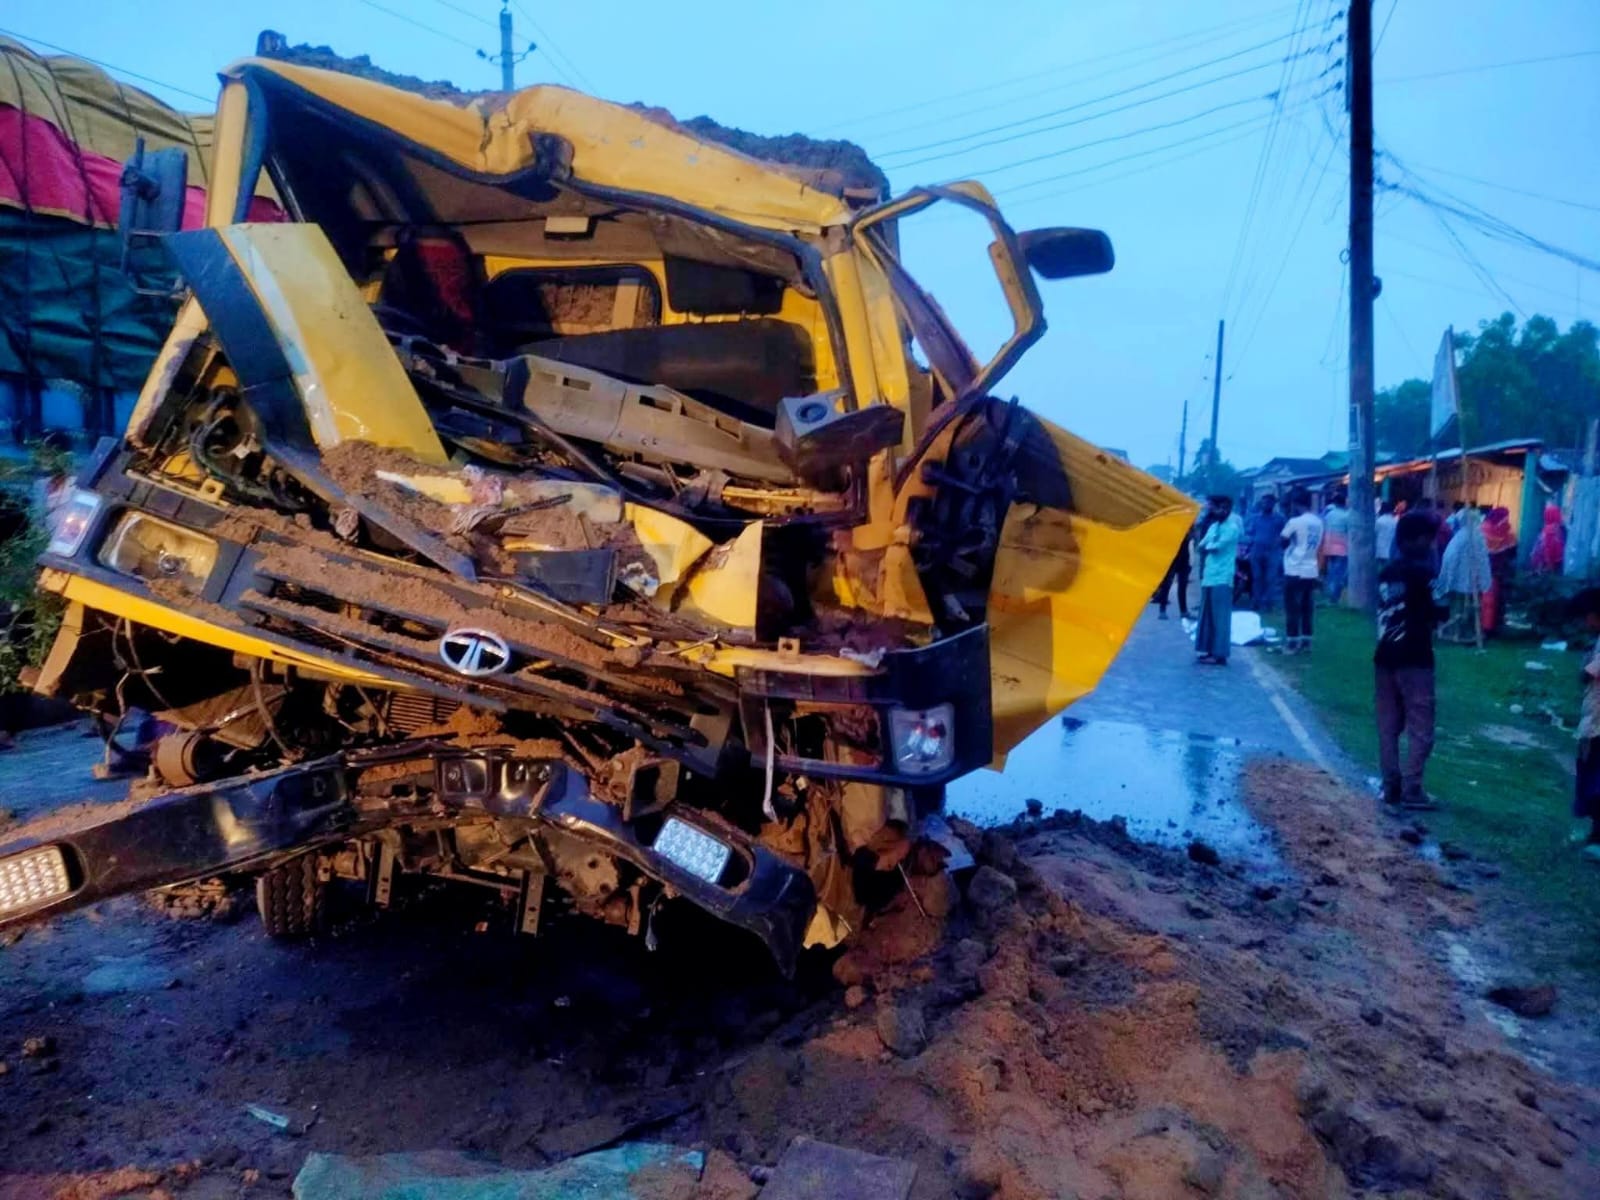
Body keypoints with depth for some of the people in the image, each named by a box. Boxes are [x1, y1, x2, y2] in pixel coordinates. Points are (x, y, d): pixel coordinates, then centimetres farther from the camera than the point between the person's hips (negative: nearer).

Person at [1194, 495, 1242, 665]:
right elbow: (1201, 546, 9)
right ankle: (1209, 650, 17)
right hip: (1208, 577, 8)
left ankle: (1219, 654, -5)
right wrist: (1209, 546, -8)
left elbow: (1216, 547, -16)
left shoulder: (1232, 528, -8)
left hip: (1222, 578, -8)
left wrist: (1207, 546, 1)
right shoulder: (1213, 526, 17)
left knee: (1220, 618, -7)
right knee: (1207, 616, 11)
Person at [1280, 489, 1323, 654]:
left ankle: (1292, 643, 1)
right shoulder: (1318, 522, 8)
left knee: (1293, 609, -1)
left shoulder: (1295, 522, -13)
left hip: (1295, 571, -6)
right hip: (1311, 571, 6)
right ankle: (1306, 642, 15)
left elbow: (1283, 541, -4)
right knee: (1307, 610, 11)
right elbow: (1318, 545, 15)